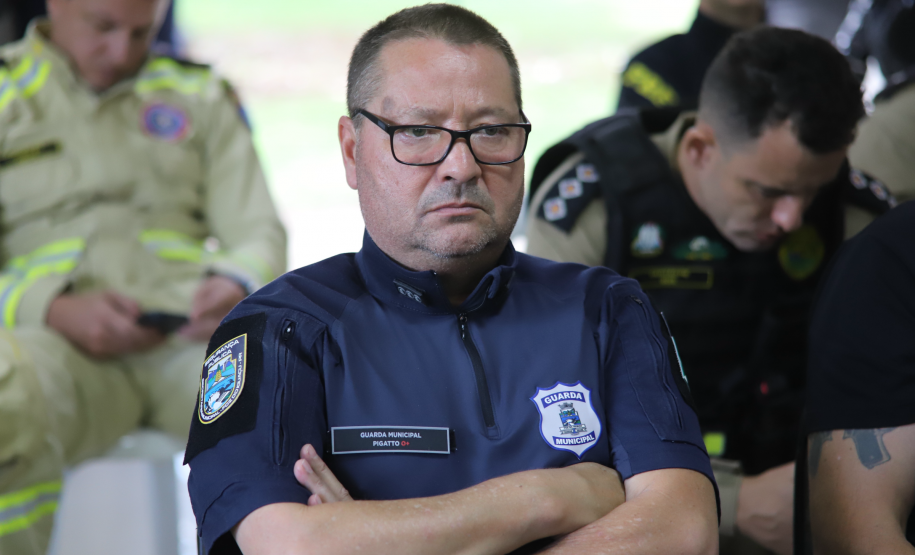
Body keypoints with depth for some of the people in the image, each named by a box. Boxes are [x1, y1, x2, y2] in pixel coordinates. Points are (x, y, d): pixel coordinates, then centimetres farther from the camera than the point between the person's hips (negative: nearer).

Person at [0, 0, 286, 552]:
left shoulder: (201, 96, 23)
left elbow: (261, 234, 15)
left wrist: (237, 287, -10)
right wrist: (58, 311, -15)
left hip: (189, 333, 2)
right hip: (61, 344, -2)